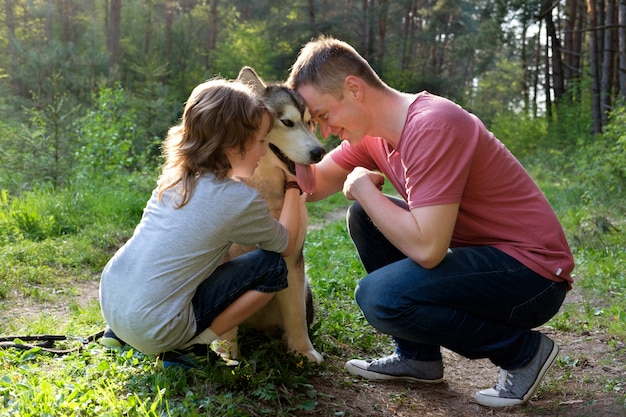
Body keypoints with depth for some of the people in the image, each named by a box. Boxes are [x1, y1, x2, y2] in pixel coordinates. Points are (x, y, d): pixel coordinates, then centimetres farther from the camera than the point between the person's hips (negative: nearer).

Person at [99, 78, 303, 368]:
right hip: (153, 330, -7)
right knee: (273, 266, -2)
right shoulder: (242, 201, -14)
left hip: (109, 300, 7)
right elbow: (286, 243, 5)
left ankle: (119, 332, 23)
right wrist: (293, 186, 15)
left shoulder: (175, 174, 5)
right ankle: (187, 348, 1)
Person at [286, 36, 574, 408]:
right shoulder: (372, 131, 3)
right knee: (364, 216, 6)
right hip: (481, 249, 9)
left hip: (534, 272, -9)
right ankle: (418, 356, 13)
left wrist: (363, 187, -16)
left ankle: (523, 349, -2)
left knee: (379, 296, -24)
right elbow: (314, 187, 7)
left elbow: (425, 248, -30)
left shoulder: (432, 126, -26)